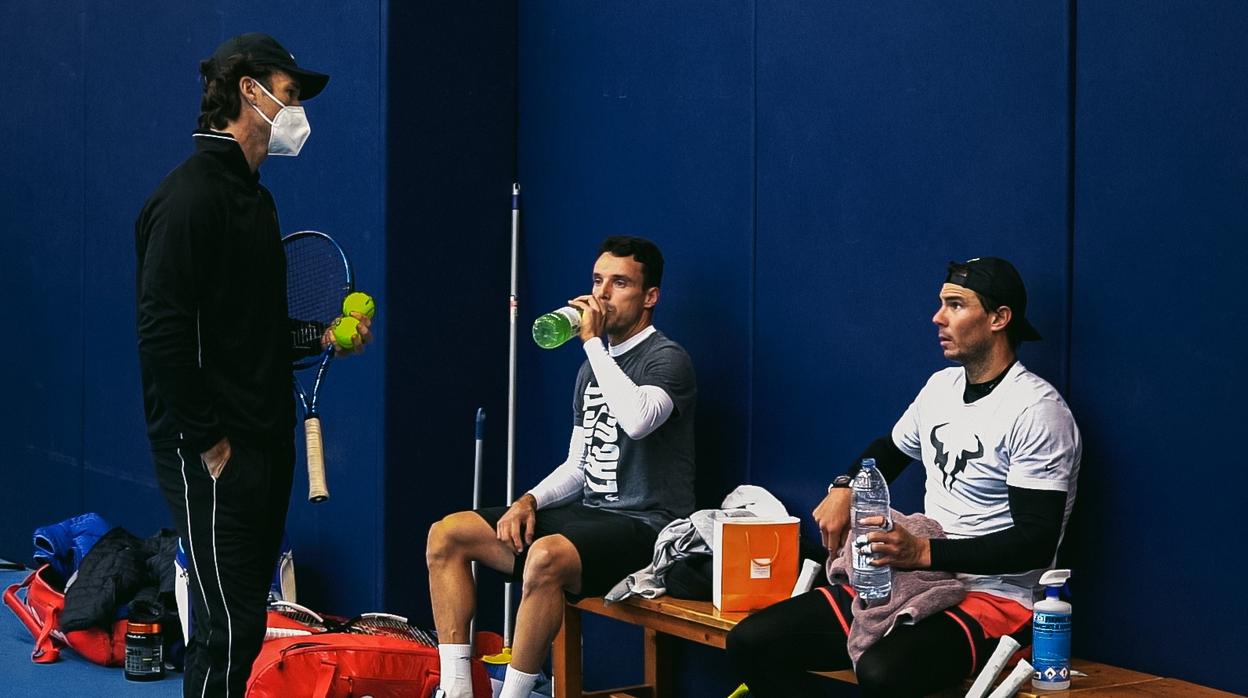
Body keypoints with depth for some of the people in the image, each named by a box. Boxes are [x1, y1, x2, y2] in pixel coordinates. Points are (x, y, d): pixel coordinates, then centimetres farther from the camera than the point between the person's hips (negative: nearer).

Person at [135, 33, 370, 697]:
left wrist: (323, 339, 11)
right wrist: (207, 439, -19)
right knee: (228, 625, -9)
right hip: (212, 454, -10)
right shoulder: (190, 195, -13)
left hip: (263, 443, 10)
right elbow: (163, 333, -20)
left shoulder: (254, 197, 17)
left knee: (242, 621, 12)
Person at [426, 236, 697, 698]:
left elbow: (636, 419, -30)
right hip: (588, 514, 9)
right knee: (446, 534, -3)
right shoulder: (594, 366, 19)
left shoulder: (667, 360, -7)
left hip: (643, 526, -9)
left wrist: (592, 340, -20)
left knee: (546, 557, -39)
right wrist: (530, 501, 2)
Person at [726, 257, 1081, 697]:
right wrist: (845, 489, 9)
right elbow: (890, 449, 31)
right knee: (753, 642, -6)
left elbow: (1037, 542, -19)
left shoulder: (1037, 411, -14)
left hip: (995, 599, -8)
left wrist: (925, 552, -25)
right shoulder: (942, 385, 12)